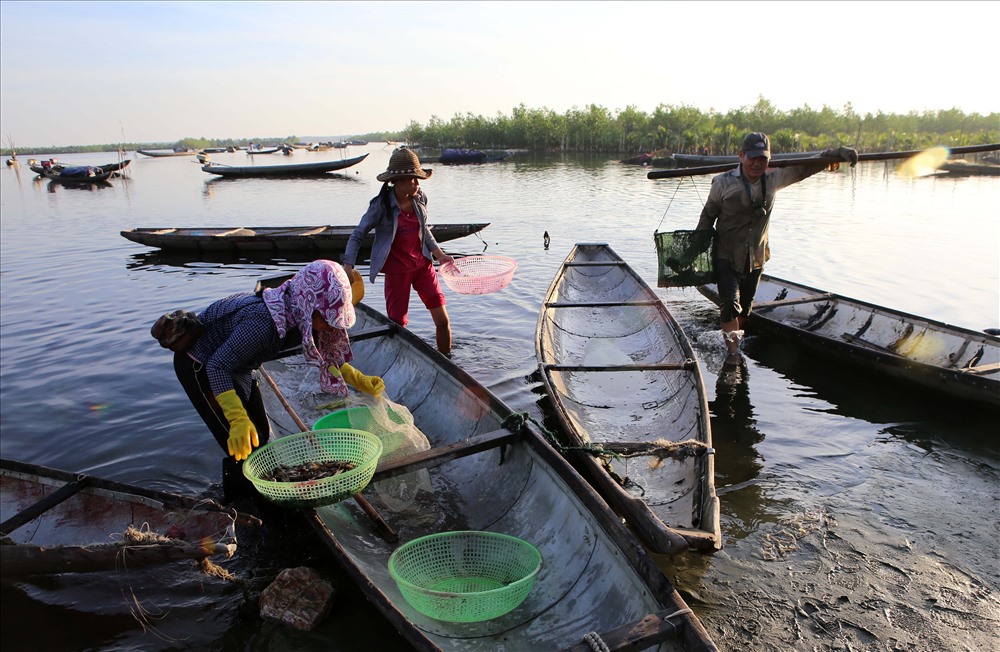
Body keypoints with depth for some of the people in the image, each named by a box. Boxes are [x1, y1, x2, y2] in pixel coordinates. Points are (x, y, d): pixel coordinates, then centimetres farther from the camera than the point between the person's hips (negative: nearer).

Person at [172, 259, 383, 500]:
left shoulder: (298, 315, -15)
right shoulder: (264, 322, -40)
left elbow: (324, 352, 2)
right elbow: (217, 366, -35)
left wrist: (359, 380, -9)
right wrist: (238, 419, -44)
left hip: (236, 366, 8)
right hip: (199, 366, -8)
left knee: (260, 438, 14)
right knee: (243, 450, -8)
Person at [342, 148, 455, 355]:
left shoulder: (420, 199, -2)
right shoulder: (381, 205, -15)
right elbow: (358, 235, -9)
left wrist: (439, 255, 10)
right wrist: (348, 266, -18)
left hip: (423, 265, 4)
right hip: (396, 270, -4)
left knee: (443, 321, 2)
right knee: (397, 325, 1)